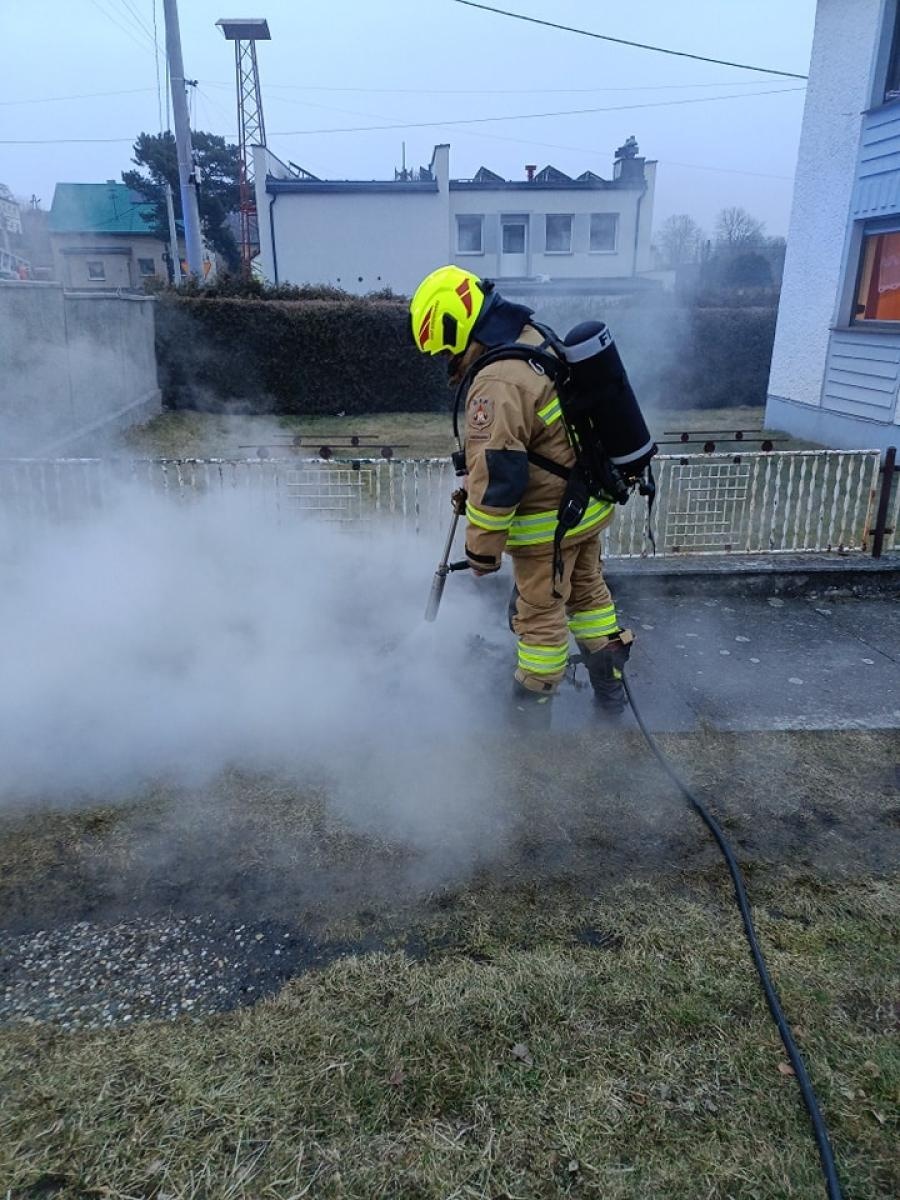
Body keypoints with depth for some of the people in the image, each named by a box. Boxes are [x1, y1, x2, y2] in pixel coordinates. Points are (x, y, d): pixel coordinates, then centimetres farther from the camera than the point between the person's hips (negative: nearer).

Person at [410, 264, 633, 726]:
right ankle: (610, 684, 37)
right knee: (587, 589, 23)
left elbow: (496, 477, -27)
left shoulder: (496, 384, -26)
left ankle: (532, 701, 26)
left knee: (540, 613, 8)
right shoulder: (537, 341, 4)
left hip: (548, 522, -9)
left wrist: (482, 548, -16)